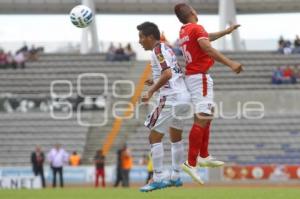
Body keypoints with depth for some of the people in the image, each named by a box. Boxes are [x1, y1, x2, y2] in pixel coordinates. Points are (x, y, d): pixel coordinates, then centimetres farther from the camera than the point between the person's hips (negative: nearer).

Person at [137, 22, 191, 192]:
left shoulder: (158, 50, -10)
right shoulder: (167, 48, 18)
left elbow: (167, 74, -24)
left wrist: (151, 91, -19)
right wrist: (156, 83, 18)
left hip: (171, 98, -10)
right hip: (183, 96, 10)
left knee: (155, 136, -6)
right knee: (176, 138, 20)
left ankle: (158, 178, -9)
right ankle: (176, 177, 26)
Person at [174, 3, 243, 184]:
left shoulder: (184, 31, 13)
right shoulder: (196, 28, -13)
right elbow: (208, 48, -27)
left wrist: (226, 32, 39)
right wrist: (230, 63, -31)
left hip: (191, 76, 10)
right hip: (200, 78, -10)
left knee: (206, 118, 19)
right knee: (202, 119, -13)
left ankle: (204, 156, 25)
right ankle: (191, 163, -18)